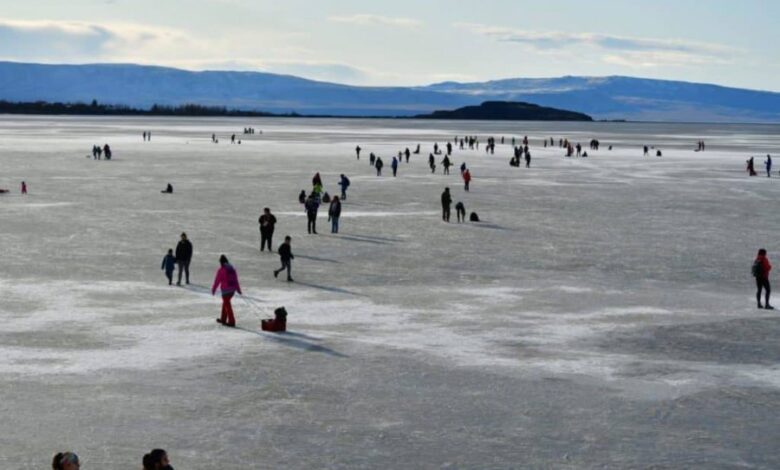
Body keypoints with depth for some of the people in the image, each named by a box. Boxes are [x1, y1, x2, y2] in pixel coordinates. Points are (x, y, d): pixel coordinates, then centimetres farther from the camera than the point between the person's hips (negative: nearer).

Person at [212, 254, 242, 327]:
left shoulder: (221, 270, -13)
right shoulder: (232, 269, 6)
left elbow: (217, 281, -9)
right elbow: (236, 280, 11)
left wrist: (213, 289, 2)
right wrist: (238, 290, 17)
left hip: (225, 290, -7)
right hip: (232, 289, 7)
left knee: (227, 304, 0)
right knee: (225, 303, 22)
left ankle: (231, 321, -4)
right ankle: (223, 319, 31)